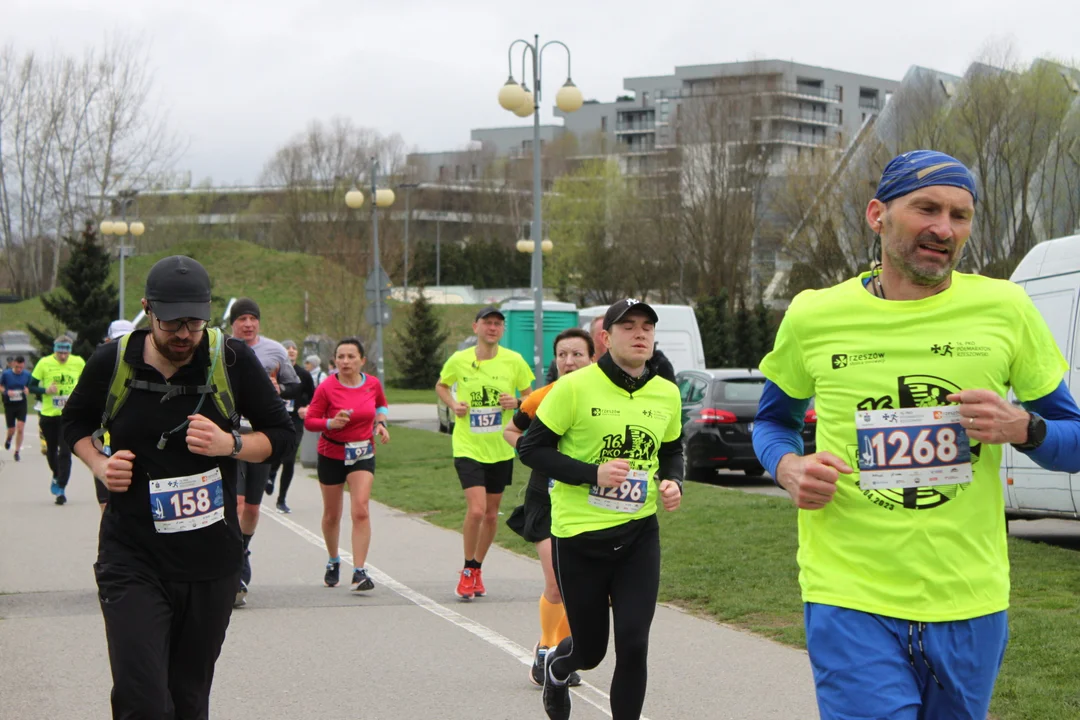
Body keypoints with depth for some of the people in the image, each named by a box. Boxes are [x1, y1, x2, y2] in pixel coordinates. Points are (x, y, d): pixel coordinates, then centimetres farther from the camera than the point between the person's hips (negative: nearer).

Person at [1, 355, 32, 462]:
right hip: (9, 405, 0)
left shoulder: (27, 375, -4)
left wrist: (27, 390, -14)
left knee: (20, 428, -11)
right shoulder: (6, 374, -9)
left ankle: (17, 452, 1)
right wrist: (6, 391, -18)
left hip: (22, 405, 1)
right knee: (11, 430, 5)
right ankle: (8, 438, 43)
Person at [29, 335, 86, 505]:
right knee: (51, 450, 16)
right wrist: (45, 390, -20)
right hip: (49, 414, 1)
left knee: (65, 452, -11)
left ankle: (61, 489, -8)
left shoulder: (79, 363, -3)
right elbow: (32, 386, -1)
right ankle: (57, 476, 45)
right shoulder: (44, 363, -7)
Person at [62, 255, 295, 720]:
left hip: (211, 560, 1)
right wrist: (98, 464, -2)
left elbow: (281, 436, 5)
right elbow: (76, 421, 17)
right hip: (132, 560, -1)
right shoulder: (112, 362, -3)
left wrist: (230, 445, -14)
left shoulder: (232, 359, -5)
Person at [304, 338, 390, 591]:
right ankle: (333, 561, 37)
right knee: (331, 515, 12)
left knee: (360, 511, -16)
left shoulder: (373, 384, -3)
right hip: (331, 454, -1)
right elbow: (309, 421, -11)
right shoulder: (326, 388, -13)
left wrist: (380, 423, 1)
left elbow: (381, 404, 19)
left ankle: (359, 571, -17)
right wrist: (330, 423, -29)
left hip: (363, 453, 1)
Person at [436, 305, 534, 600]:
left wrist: (517, 403, -15)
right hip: (468, 446, -2)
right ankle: (467, 571, 3)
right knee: (476, 509, -16)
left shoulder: (514, 361, -4)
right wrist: (453, 404, -4)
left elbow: (530, 398, 7)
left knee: (491, 514, 11)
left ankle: (477, 570, 31)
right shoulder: (458, 360, -4)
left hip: (501, 448, 2)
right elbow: (441, 385, 15)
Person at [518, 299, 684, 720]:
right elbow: (531, 449, -9)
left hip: (639, 534, 3)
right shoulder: (575, 388, -12)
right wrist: (593, 473, -20)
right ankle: (556, 668, 47)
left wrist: (673, 482, -2)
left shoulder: (667, 394, 3)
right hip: (579, 534, -3)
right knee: (589, 649, 10)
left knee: (633, 645, -7)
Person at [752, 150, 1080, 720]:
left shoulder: (1004, 309, 1)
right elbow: (772, 420, 18)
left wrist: (1023, 428, -13)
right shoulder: (814, 316, 1)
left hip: (971, 607, 2)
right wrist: (787, 467, -5)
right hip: (852, 605, -2)